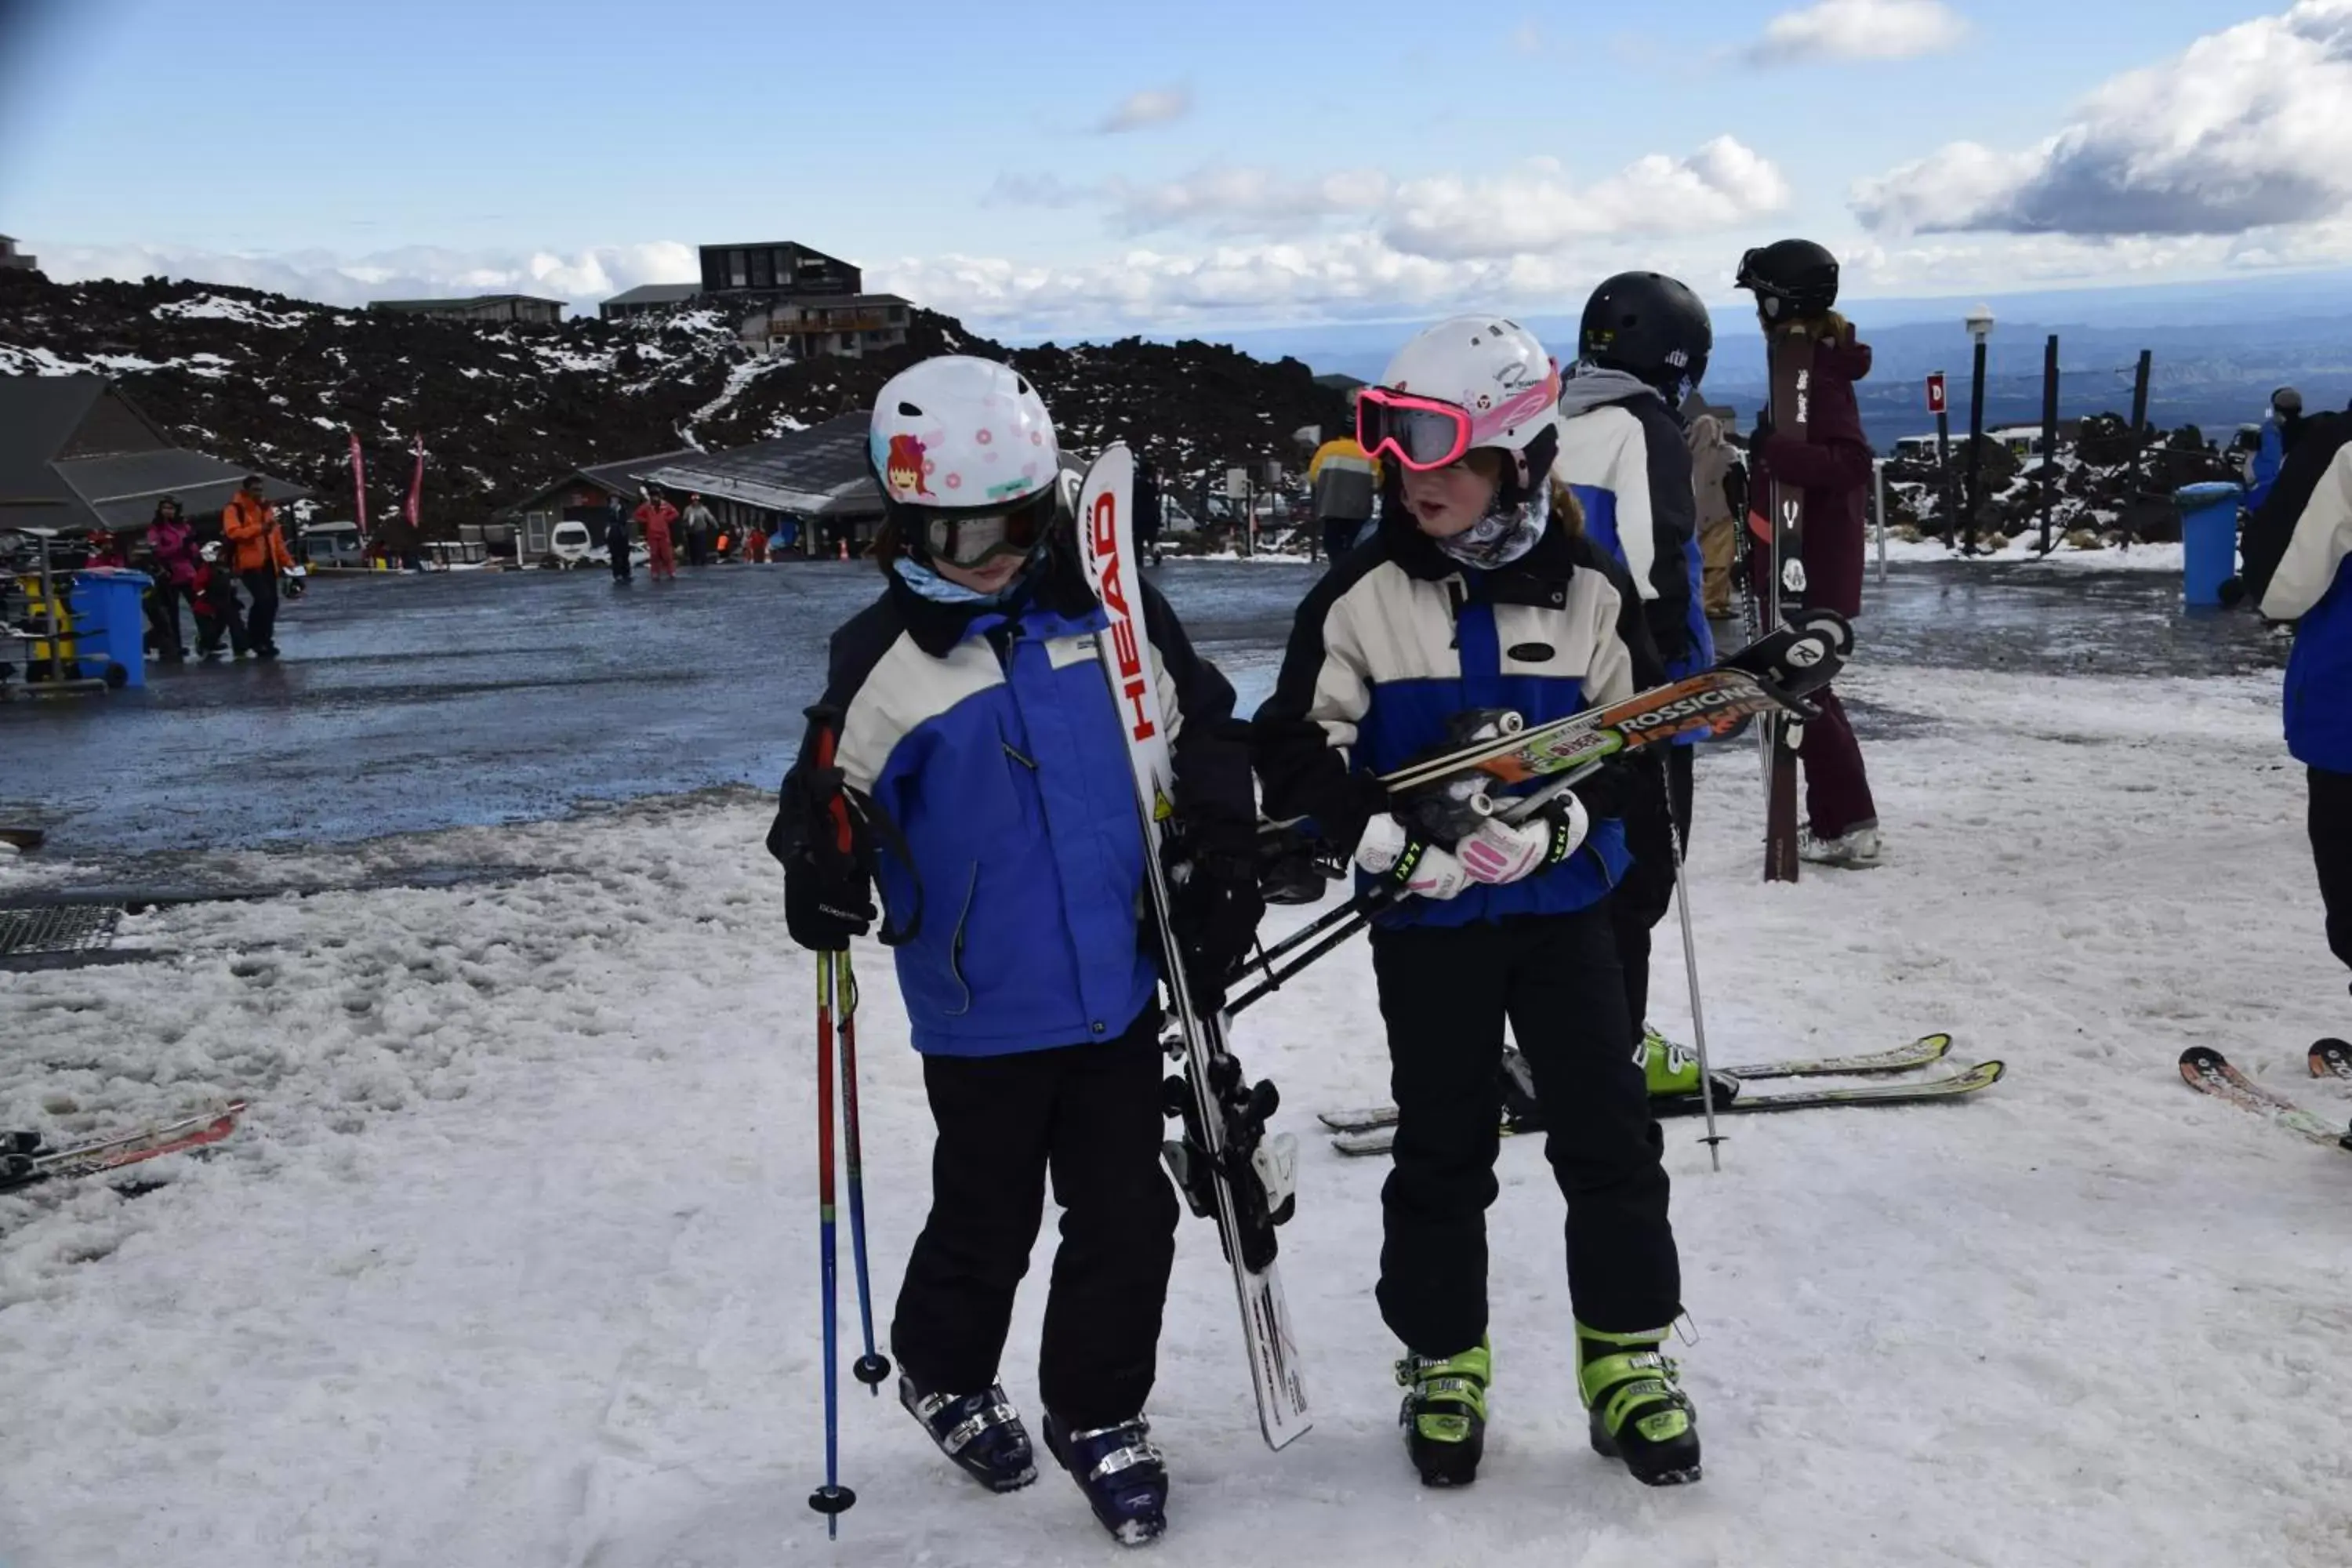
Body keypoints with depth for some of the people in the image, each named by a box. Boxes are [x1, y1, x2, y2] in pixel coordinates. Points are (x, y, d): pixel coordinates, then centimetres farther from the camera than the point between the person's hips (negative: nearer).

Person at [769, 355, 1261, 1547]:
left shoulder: (1112, 613, -2)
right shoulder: (883, 658, -8)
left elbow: (1203, 737, 6)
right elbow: (832, 792, -2)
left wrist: (1224, 876, 1)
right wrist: (822, 880, -22)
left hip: (1120, 986, 2)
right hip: (980, 1010, -2)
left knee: (1126, 1216, 10)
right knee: (986, 1219, 15)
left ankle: (1100, 1416, 31)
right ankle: (942, 1373, 43)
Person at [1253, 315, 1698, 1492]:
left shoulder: (1584, 589, -5)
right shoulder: (1362, 596, -7)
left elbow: (1639, 736, 0)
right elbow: (1294, 745, -6)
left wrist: (1561, 820, -17)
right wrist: (1386, 838, -18)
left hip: (1564, 906, 1)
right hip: (1427, 921, -1)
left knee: (1608, 1133, 4)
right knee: (1443, 1150, 9)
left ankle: (1627, 1359, 21)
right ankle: (1442, 1361, 26)